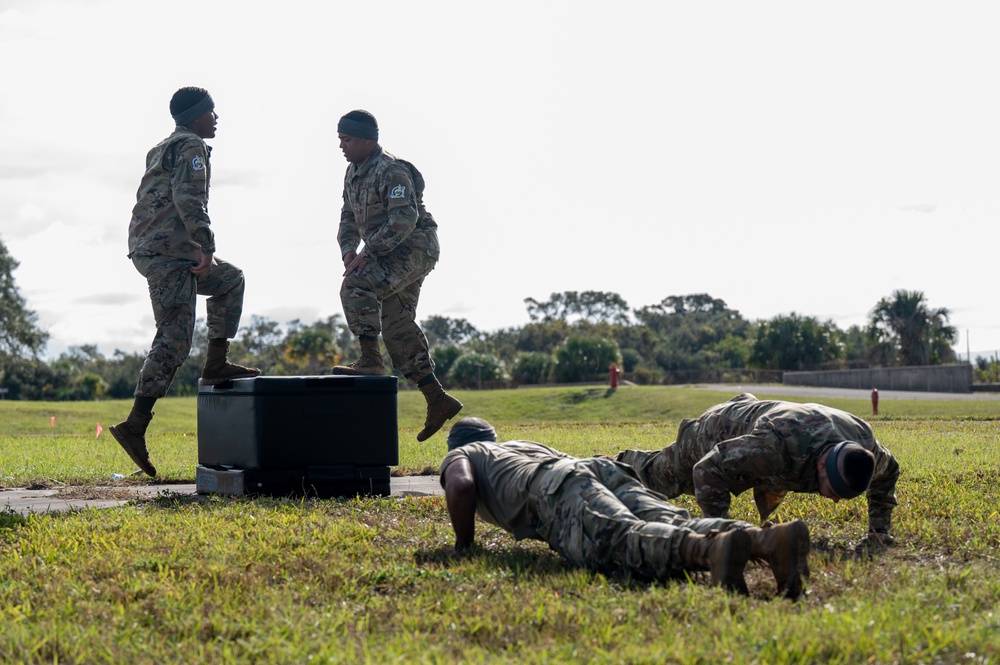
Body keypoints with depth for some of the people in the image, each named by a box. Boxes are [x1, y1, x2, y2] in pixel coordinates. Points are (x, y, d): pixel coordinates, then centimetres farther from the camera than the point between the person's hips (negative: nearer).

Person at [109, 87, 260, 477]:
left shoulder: (164, 148, 23)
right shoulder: (192, 147, -7)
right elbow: (188, 199, -22)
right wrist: (207, 247, -19)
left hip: (151, 249, 10)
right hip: (168, 254, -10)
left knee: (230, 280, 24)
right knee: (174, 339, -11)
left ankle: (216, 366, 18)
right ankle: (135, 426, -14)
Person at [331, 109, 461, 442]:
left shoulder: (391, 171, -17)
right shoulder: (354, 172, 14)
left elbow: (404, 219, -25)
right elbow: (349, 218, 19)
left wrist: (369, 253, -26)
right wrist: (348, 250, 0)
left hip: (413, 249, -10)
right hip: (390, 254, 10)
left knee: (357, 286, -27)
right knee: (396, 327, 7)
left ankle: (370, 361, -22)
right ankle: (438, 400, 10)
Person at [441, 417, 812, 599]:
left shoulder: (458, 456, 30)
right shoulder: (525, 445, 49)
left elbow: (460, 485, 6)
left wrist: (464, 543, 18)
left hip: (557, 494, -6)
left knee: (628, 543, -33)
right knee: (676, 530, -18)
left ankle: (713, 549, -63)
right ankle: (769, 539, -46)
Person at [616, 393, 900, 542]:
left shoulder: (864, 446, -33)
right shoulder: (779, 445, -53)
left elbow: (888, 472, -5)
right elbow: (708, 469, -43)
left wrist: (879, 528, -9)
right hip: (719, 432, -5)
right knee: (657, 478, 21)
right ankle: (625, 463, 53)